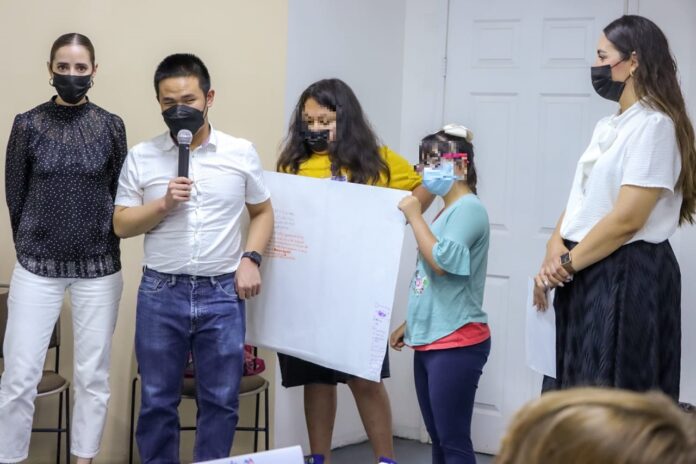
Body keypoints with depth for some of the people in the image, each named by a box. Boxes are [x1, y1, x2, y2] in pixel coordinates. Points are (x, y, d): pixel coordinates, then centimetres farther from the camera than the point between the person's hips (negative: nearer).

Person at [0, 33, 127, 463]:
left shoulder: (111, 126, 0)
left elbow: (120, 195, 8)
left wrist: (101, 245, 10)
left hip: (100, 268, 1)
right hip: (37, 267, -1)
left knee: (93, 375, 7)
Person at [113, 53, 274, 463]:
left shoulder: (242, 153, 2)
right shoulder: (141, 156, 1)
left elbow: (263, 213, 11)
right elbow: (121, 225, 4)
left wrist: (250, 259, -4)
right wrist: (163, 205, -13)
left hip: (222, 294, 0)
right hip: (161, 293, 0)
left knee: (221, 400, 7)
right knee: (158, 400, 9)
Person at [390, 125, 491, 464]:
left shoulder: (468, 209, -12)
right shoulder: (445, 212, 15)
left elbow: (442, 261, -24)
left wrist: (414, 216, -15)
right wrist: (410, 325, 22)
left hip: (456, 344, -10)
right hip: (429, 341, 10)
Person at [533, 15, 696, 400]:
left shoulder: (654, 125, -14)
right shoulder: (606, 126, 15)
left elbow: (627, 219, -20)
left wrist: (564, 265, -13)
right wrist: (556, 246, -7)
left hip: (628, 278, -9)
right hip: (585, 275, 9)